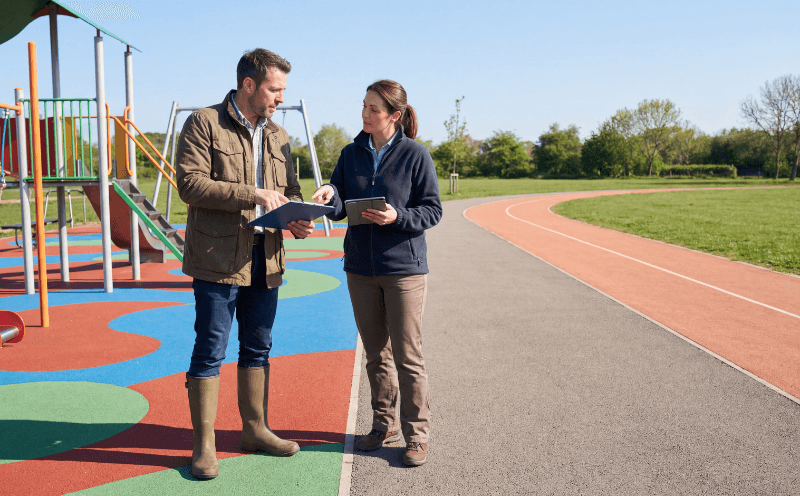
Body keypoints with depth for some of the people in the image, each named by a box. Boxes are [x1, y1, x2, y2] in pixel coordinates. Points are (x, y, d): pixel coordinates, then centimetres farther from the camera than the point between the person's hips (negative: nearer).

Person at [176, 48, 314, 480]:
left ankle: (255, 430, 28)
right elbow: (190, 183, -15)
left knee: (258, 348, 14)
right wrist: (252, 195, -20)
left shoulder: (278, 136, 15)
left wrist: (298, 220, -4)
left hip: (265, 261, 7)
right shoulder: (204, 124, -5)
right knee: (210, 351, -1)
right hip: (217, 258, -6)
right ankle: (203, 445, 10)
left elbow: (290, 189, 18)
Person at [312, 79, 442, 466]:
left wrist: (398, 217, -21)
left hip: (404, 268, -4)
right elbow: (340, 208, 5)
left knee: (407, 356, 0)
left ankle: (416, 434, 13)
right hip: (360, 268, 5)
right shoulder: (351, 154, 7)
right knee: (376, 354, 13)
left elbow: (432, 210, -5)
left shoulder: (415, 155, -7)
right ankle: (384, 425, 28)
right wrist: (331, 196, -17)